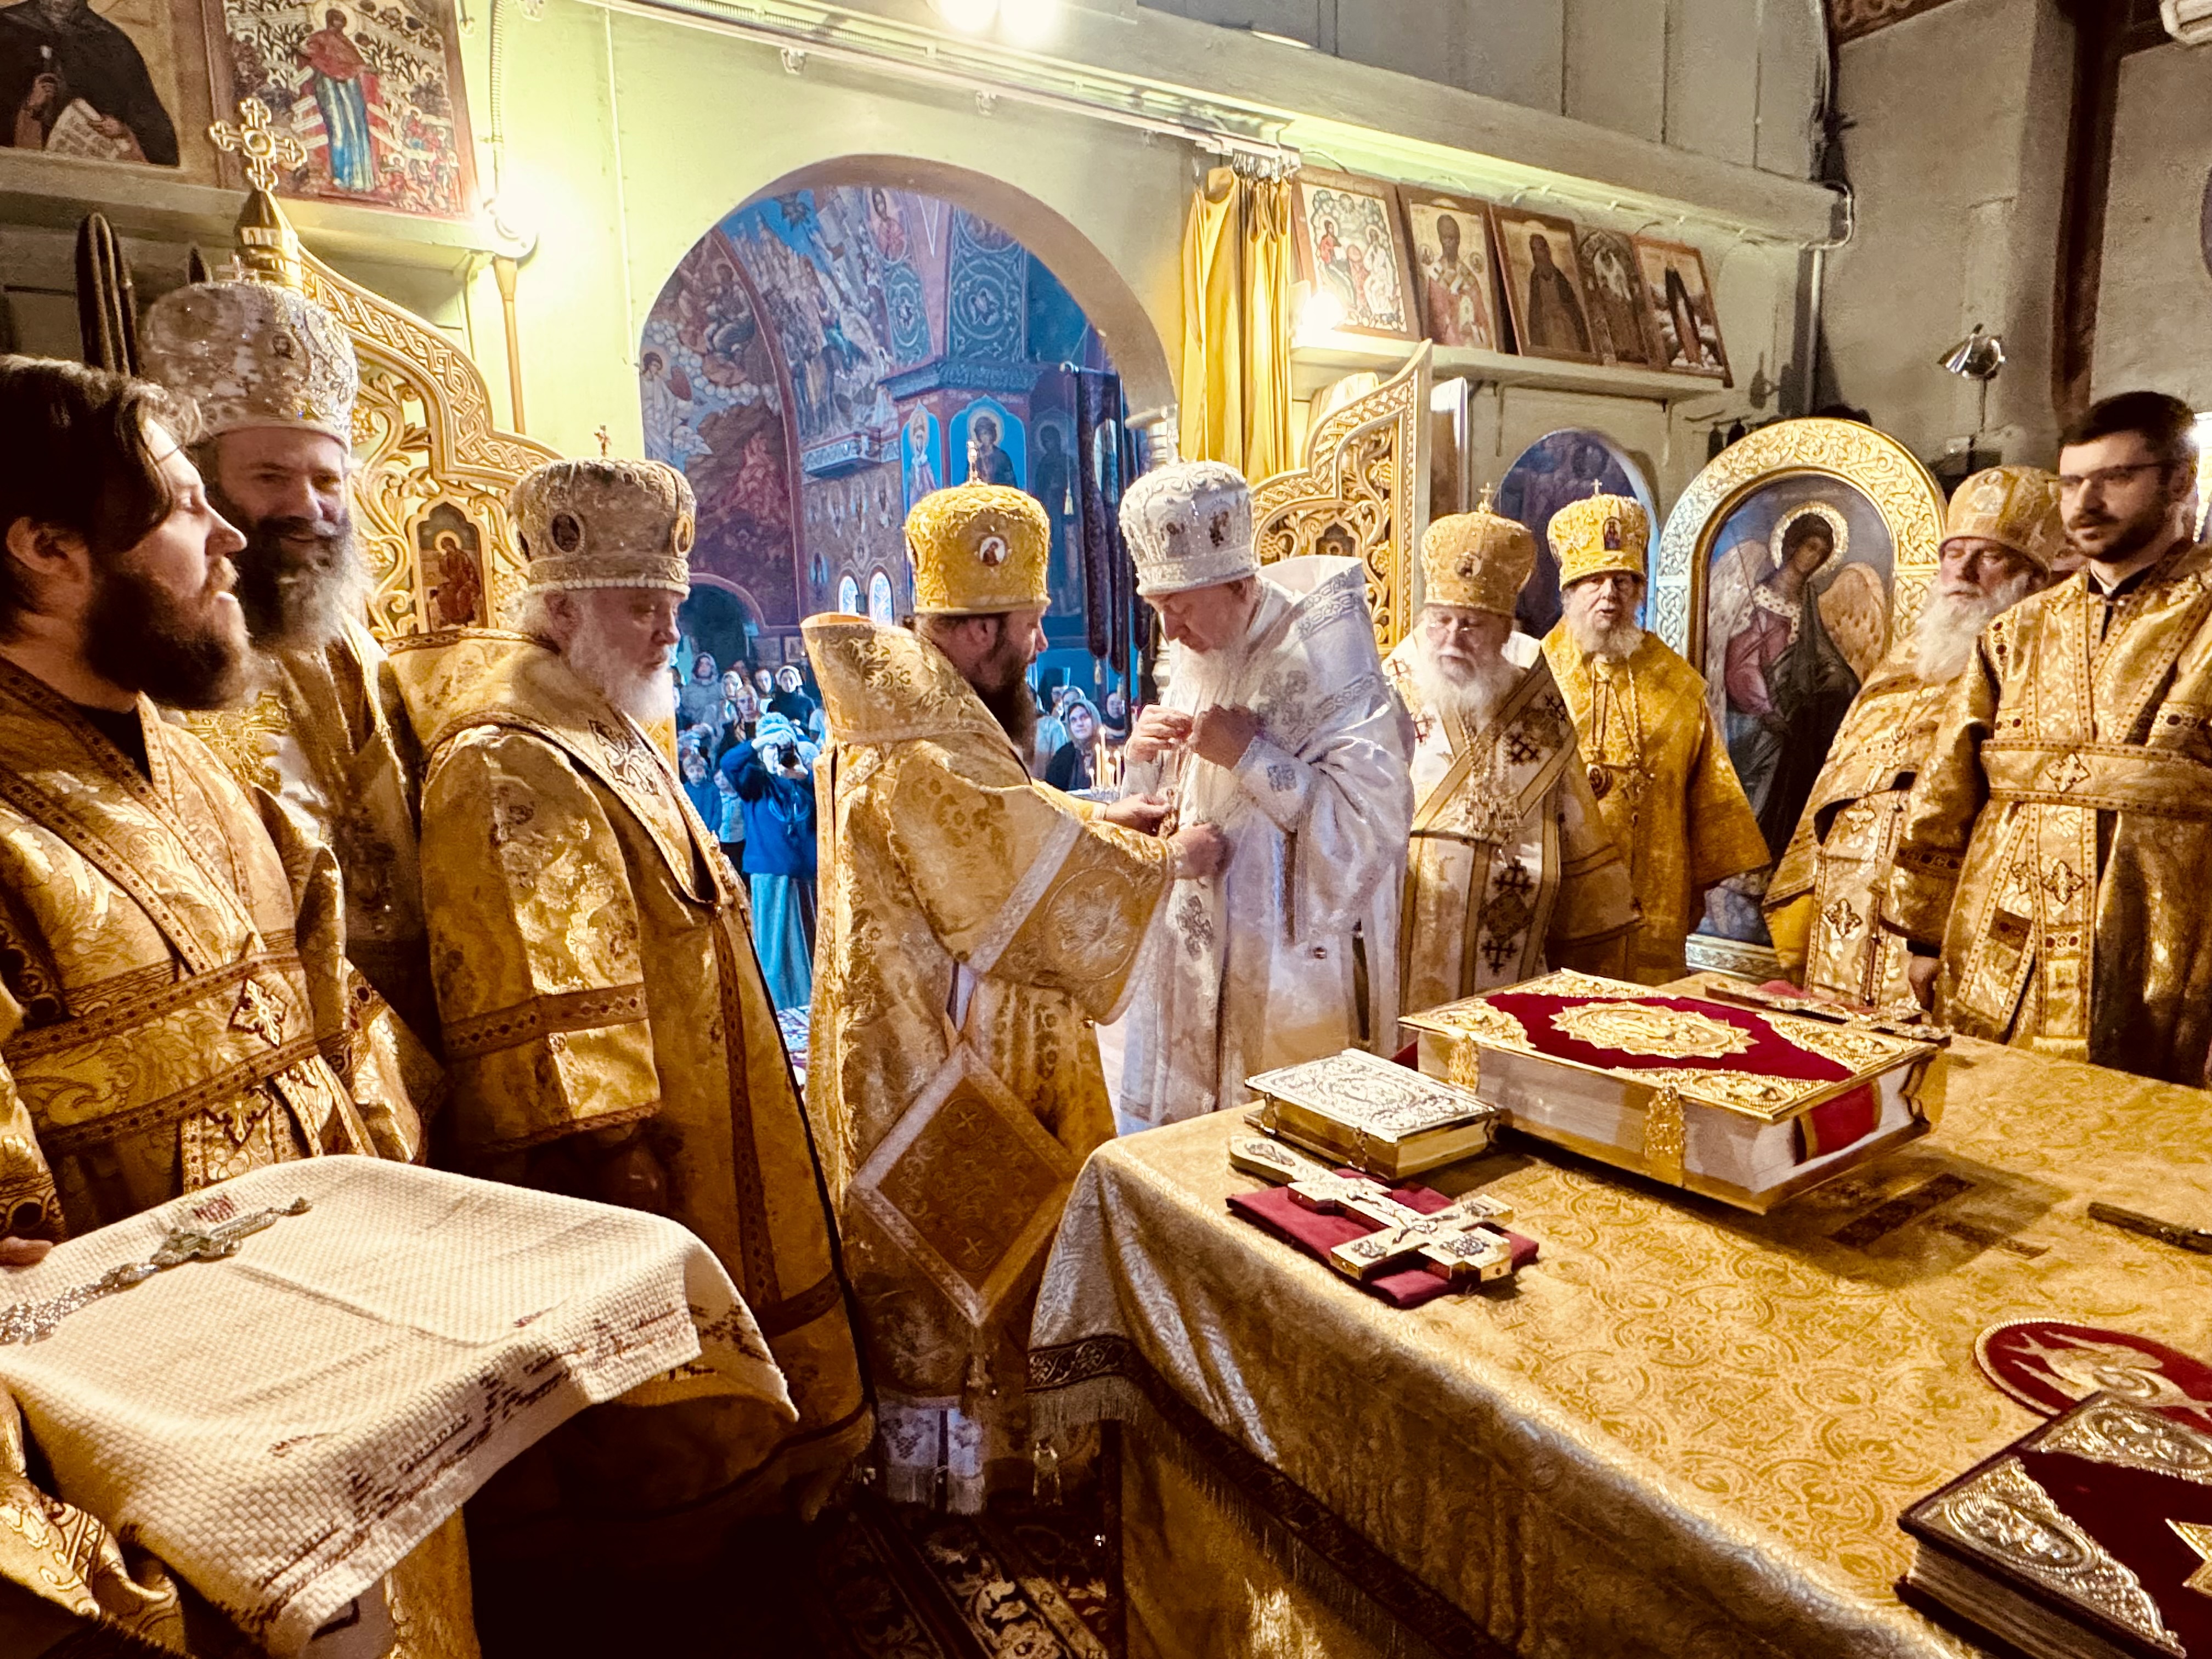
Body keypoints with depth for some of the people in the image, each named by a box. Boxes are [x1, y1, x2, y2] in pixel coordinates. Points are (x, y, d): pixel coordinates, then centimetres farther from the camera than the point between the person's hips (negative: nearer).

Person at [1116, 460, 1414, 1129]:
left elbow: (1374, 823, -22)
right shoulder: (1194, 660, 8)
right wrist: (1144, 760, -5)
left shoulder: (1323, 656, -14)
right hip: (1194, 965, 7)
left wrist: (1251, 755, -24)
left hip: (1293, 970, -7)